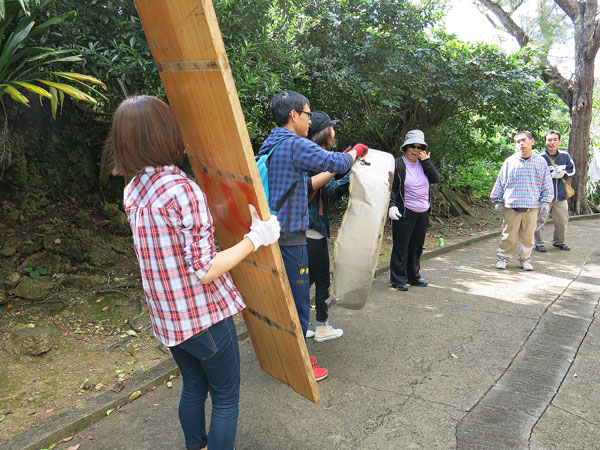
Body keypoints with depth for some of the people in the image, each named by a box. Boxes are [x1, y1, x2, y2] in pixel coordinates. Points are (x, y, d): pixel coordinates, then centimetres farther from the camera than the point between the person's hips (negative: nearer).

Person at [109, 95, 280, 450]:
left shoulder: (133, 190, 0)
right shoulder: (183, 190, -25)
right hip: (204, 315, -7)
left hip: (167, 315, 8)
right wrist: (256, 238, -17)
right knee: (226, 397, 13)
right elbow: (204, 270, -25)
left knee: (193, 387, 26)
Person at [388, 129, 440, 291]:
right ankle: (398, 279, 9)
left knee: (417, 246, 14)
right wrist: (391, 206, -20)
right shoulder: (397, 165, -6)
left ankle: (414, 276, 28)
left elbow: (436, 178, 1)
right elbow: (390, 188, -8)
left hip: (423, 213, 6)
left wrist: (426, 162, -6)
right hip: (405, 213, -6)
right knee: (401, 247, -3)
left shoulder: (423, 164, 12)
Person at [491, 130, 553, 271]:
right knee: (509, 235, 3)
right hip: (511, 206, -1)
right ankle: (503, 257, 17)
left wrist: (545, 201, 6)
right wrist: (498, 200, 8)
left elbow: (546, 184, 11)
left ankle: (525, 259, 22)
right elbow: (500, 181, 9)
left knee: (528, 235, 8)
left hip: (532, 207, 1)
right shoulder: (509, 161, 3)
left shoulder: (540, 162, 6)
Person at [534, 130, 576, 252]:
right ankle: (539, 244, 14)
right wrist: (552, 175, -19)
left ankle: (559, 242, 33)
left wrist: (563, 174, -9)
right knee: (540, 221, 0)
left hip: (561, 196, 5)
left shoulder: (565, 156, 3)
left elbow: (572, 170, 12)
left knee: (562, 221, 14)